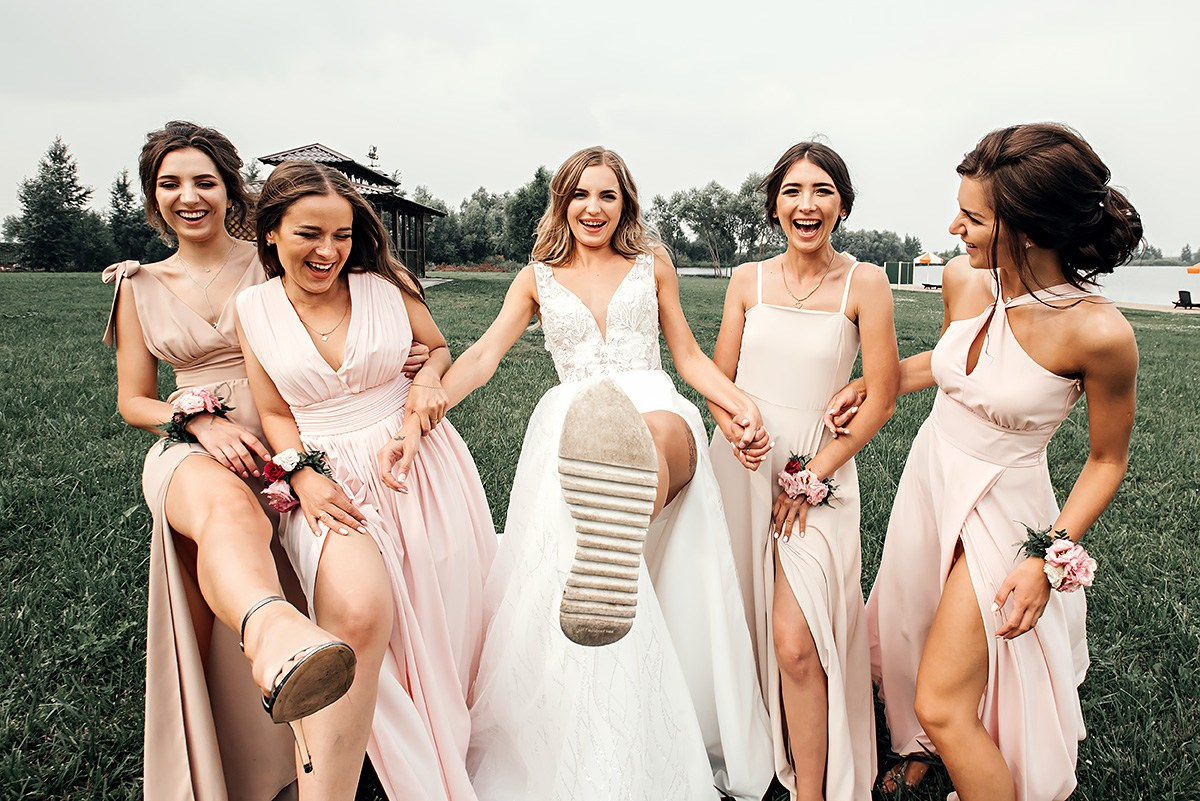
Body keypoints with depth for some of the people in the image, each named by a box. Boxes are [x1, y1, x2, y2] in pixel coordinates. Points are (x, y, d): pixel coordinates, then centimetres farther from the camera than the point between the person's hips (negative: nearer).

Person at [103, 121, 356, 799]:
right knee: (227, 505, -38)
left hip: (279, 454, 4)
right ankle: (273, 632, -70)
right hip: (191, 453, -4)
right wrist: (202, 420, -7)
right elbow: (133, 401, 15)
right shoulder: (140, 285, 12)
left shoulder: (271, 265, 7)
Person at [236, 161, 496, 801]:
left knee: (440, 620, 2)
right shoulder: (255, 308, 3)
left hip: (420, 464, 1)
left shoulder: (386, 285, 0)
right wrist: (303, 477, -9)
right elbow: (275, 413, 8)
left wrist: (428, 379, -7)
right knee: (360, 612, -29)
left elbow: (440, 349, 15)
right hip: (330, 475, -1)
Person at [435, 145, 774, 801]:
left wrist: (742, 405, 4)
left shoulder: (652, 266, 21)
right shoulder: (538, 278, 20)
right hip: (571, 424, 2)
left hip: (657, 409, -2)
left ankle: (614, 557, -77)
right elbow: (484, 355, 9)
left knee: (655, 433, -43)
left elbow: (688, 356, 22)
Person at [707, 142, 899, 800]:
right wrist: (735, 425, -13)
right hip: (740, 463, 3)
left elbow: (881, 398, -4)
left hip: (817, 470, -3)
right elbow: (719, 379, 8)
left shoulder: (863, 284, -3)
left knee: (795, 642, -10)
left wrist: (815, 472, -8)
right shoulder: (748, 280, 5)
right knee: (740, 625, 10)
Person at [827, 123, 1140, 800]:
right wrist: (870, 384, 11)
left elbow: (1108, 459, -10)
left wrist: (1050, 557, -16)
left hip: (1002, 510, -6)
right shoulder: (964, 279, -9)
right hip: (929, 482, 6)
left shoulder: (1098, 333, -25)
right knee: (908, 648, 22)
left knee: (942, 706, -4)